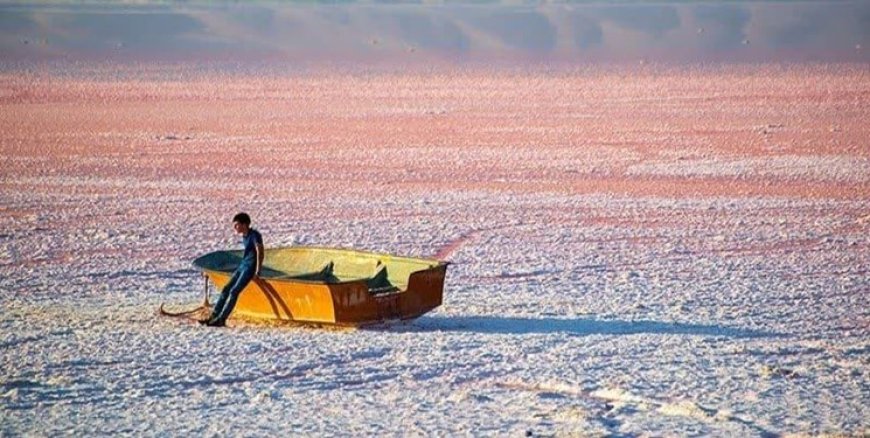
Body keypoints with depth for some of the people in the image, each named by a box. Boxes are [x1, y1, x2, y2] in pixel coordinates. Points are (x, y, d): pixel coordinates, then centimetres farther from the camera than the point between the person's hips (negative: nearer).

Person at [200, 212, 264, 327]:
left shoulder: (254, 235, -14)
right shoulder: (244, 236, 12)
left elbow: (260, 253, -19)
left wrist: (257, 272, -22)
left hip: (251, 267, -9)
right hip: (243, 266, 9)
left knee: (234, 291, -16)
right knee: (226, 289, 4)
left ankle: (221, 319, -17)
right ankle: (213, 316, 6)